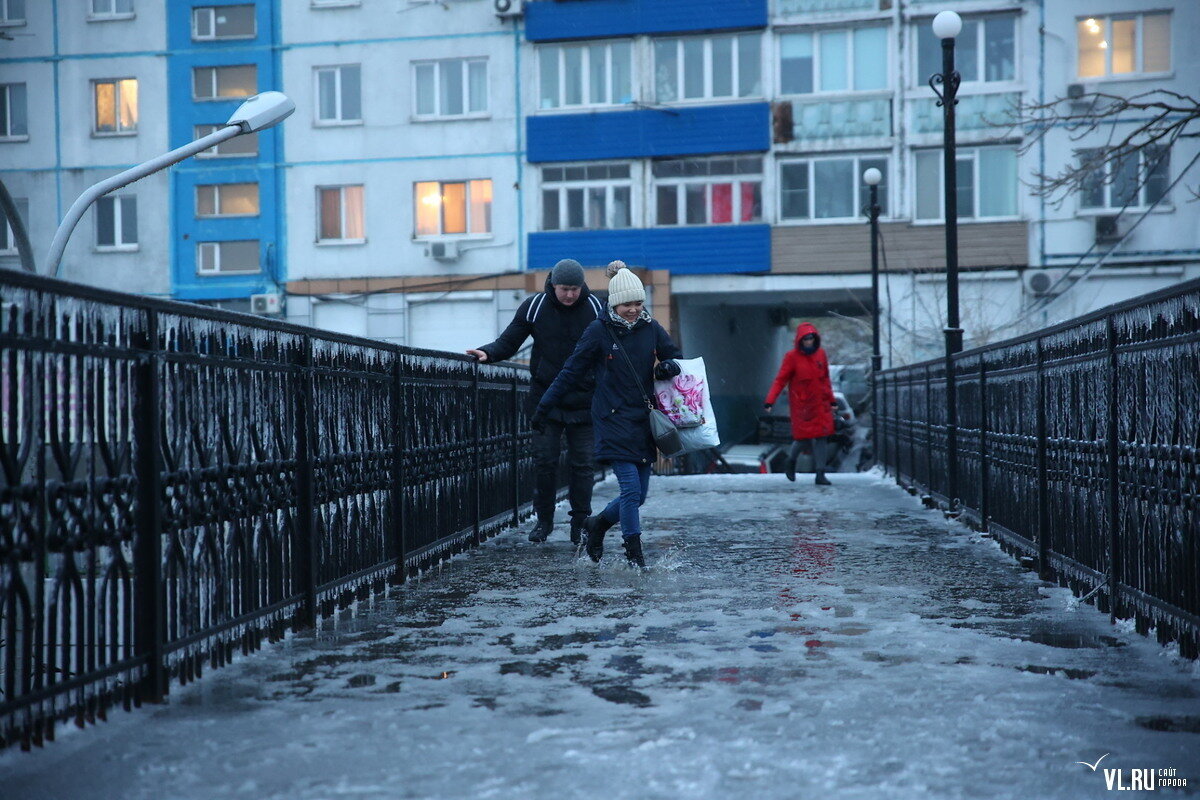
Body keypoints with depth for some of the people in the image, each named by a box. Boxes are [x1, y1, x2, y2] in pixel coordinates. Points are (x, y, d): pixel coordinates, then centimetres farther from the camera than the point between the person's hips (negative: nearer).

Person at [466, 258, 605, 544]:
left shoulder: (596, 308, -2)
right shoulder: (534, 307, -2)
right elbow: (508, 342, 5)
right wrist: (488, 352, -15)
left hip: (584, 402, 0)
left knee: (582, 464, 2)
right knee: (544, 461, -1)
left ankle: (580, 523, 11)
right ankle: (544, 520, 14)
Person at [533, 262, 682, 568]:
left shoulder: (651, 329, 5)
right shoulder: (599, 331, -5)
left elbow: (676, 357, 15)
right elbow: (572, 372, 1)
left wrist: (669, 367, -10)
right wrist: (545, 407, 3)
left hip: (644, 421, 5)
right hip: (613, 419, -5)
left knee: (639, 494, 7)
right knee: (631, 489, -12)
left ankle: (596, 525, 32)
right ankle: (634, 554, 0)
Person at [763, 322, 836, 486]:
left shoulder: (820, 354, 7)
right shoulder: (792, 357, -7)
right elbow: (780, 380, -8)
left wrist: (831, 399, 18)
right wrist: (770, 400, -17)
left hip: (820, 403, 4)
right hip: (801, 404, -4)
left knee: (820, 437, -2)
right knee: (803, 436, -1)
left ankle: (820, 474, 1)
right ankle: (791, 461, 29)